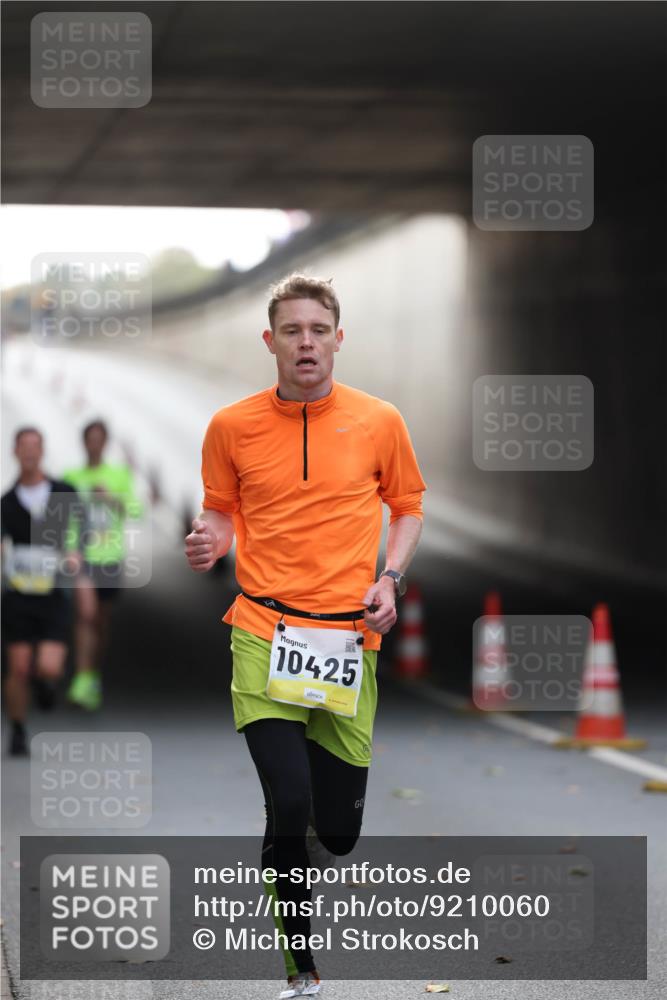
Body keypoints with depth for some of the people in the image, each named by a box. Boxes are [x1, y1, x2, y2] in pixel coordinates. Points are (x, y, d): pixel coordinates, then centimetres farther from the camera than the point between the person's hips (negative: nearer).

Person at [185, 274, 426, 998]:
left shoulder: (379, 421, 4)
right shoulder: (231, 426, 3)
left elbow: (407, 505, 16)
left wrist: (389, 579, 0)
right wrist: (209, 542, -7)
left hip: (348, 637, 2)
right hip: (264, 632, -1)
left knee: (338, 829, 3)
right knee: (289, 806, -18)